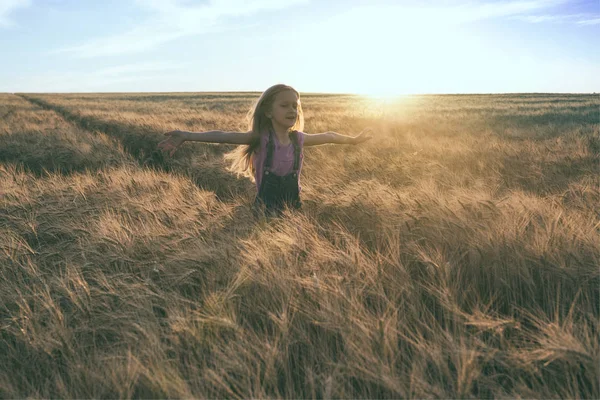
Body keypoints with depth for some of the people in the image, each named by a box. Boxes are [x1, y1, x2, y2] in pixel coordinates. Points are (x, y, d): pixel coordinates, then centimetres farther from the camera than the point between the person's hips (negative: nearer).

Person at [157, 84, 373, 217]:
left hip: (292, 209, 4)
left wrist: (354, 139, 31)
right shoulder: (261, 137, -11)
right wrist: (187, 135, -33)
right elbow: (224, 136, -22)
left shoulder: (298, 139, 2)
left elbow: (327, 136, 17)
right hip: (266, 211, -4)